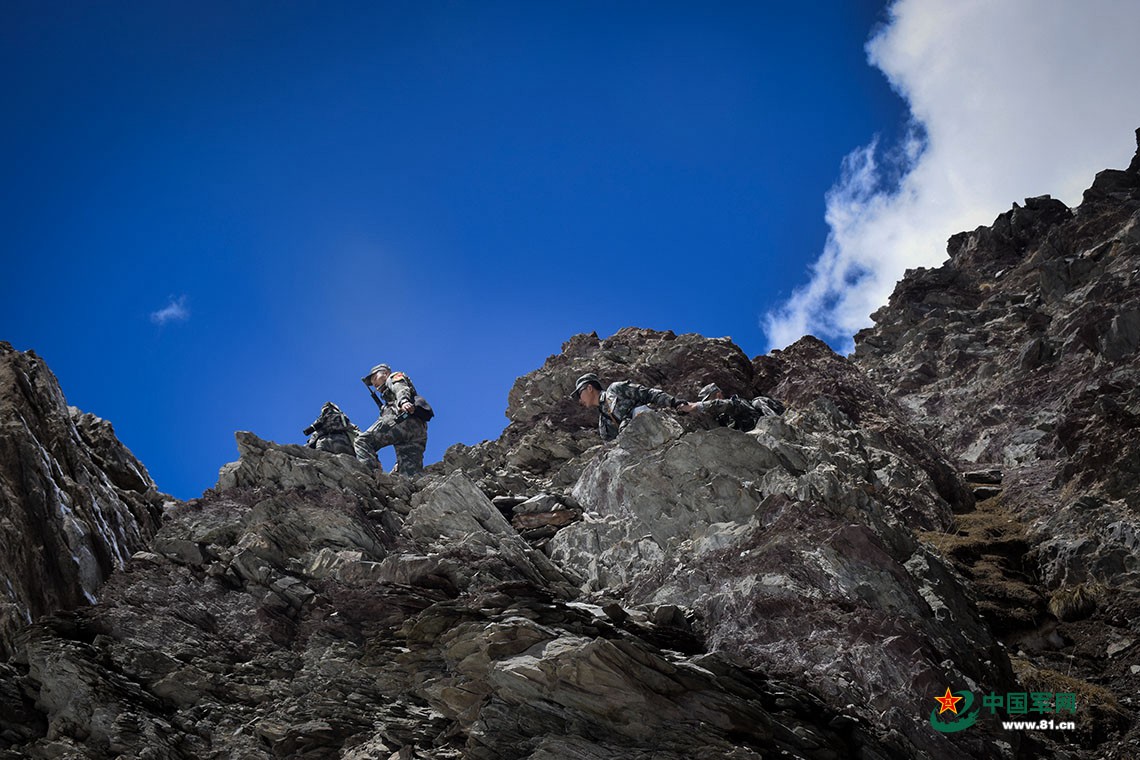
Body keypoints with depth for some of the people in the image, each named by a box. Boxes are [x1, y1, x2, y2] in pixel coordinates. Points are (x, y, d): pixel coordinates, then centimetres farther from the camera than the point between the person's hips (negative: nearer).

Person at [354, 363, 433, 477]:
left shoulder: (394, 377, 26)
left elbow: (402, 389, -2)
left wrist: (403, 401, -25)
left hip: (404, 418, -8)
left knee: (362, 441, -13)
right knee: (412, 476, -7)